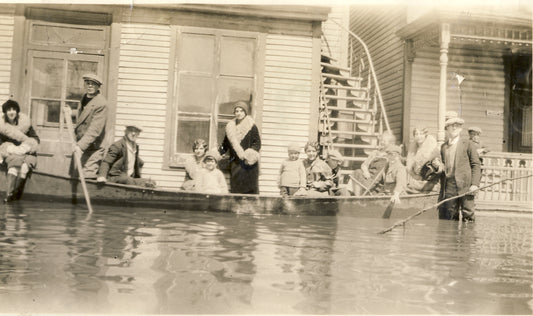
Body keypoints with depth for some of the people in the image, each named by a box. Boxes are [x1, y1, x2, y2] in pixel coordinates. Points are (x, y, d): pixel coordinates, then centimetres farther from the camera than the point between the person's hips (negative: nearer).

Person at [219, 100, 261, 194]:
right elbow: (225, 144, 18)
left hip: (248, 162, -4)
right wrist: (218, 152, 5)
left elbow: (257, 143, -5)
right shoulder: (231, 126, 14)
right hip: (235, 163, 5)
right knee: (235, 188, 0)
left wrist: (252, 153, -20)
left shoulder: (251, 126, -1)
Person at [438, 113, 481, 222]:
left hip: (464, 186, -4)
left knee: (468, 215, -7)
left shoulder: (468, 144, 4)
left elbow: (476, 165, 0)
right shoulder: (443, 147, 18)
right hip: (448, 187, 4)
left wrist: (475, 184, -10)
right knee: (445, 218, 2)